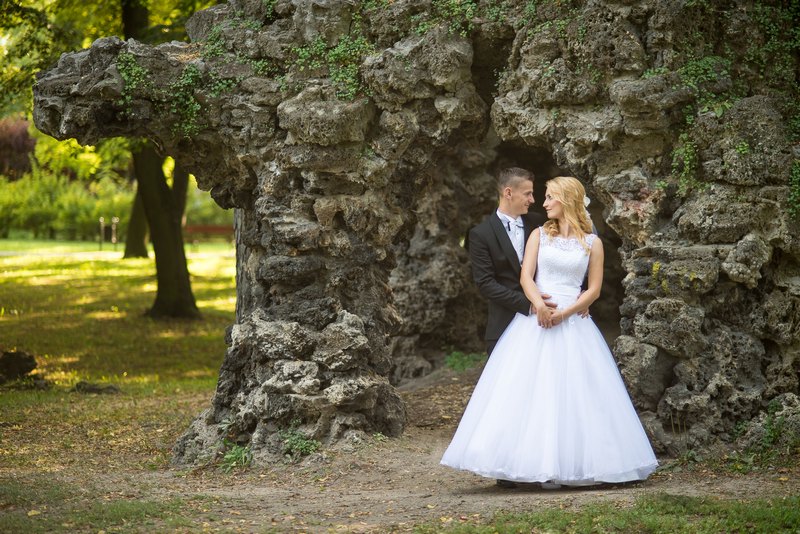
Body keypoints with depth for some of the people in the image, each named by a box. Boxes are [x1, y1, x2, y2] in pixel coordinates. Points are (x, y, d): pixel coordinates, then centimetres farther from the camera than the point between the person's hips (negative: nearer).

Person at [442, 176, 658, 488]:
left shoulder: (592, 243, 7)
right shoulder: (540, 235, 10)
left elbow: (594, 289, 4)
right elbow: (526, 277, -1)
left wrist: (564, 313, -11)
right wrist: (539, 303, -20)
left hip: (573, 324, -1)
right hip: (535, 320, 1)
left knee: (573, 391, -4)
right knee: (531, 390, -7)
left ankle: (568, 464, 0)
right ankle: (537, 465, -6)